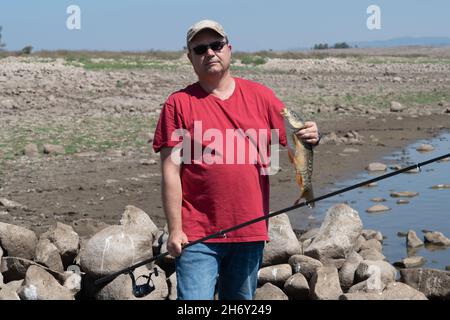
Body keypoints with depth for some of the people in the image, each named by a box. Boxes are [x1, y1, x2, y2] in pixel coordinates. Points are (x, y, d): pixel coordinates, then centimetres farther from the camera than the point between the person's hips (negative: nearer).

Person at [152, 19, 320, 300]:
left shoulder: (259, 96, 8)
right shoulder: (179, 104, -1)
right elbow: (171, 171, -4)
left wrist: (311, 137, -14)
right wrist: (175, 230, -9)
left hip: (251, 233, 3)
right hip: (198, 235, -3)